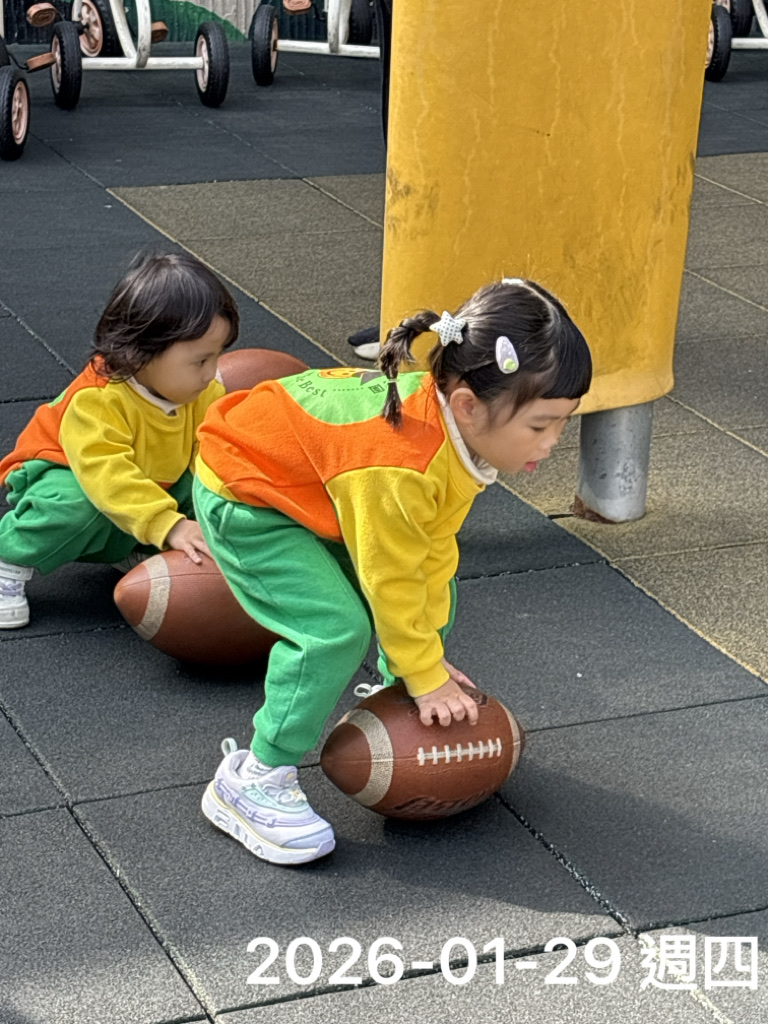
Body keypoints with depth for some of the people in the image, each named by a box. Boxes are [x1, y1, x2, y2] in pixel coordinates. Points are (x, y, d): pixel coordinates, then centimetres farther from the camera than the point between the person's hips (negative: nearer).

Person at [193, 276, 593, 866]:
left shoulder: (457, 424, -12)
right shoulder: (397, 469, -40)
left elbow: (434, 548, -1)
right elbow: (391, 578, -26)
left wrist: (427, 658, 3)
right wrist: (426, 678, -13)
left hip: (316, 492, 9)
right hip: (245, 505, -9)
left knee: (433, 589, 10)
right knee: (335, 629, -23)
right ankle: (252, 782, -12)